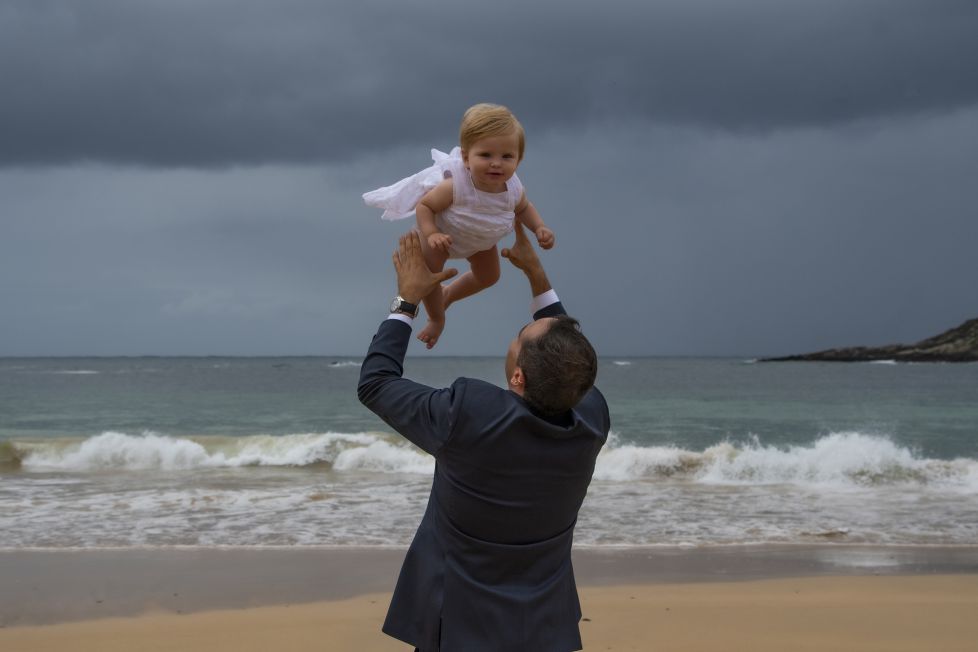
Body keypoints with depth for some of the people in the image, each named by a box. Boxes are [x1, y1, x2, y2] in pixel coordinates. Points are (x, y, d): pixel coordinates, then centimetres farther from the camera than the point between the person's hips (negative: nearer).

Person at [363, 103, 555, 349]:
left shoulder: (514, 189, -32)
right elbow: (424, 206, -33)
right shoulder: (455, 187, -47)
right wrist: (431, 234, -48)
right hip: (443, 234, -5)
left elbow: (524, 209, -7)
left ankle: (448, 295, 53)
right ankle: (437, 319, 31)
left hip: (481, 241, 5)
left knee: (489, 276, 23)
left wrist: (539, 228, -23)